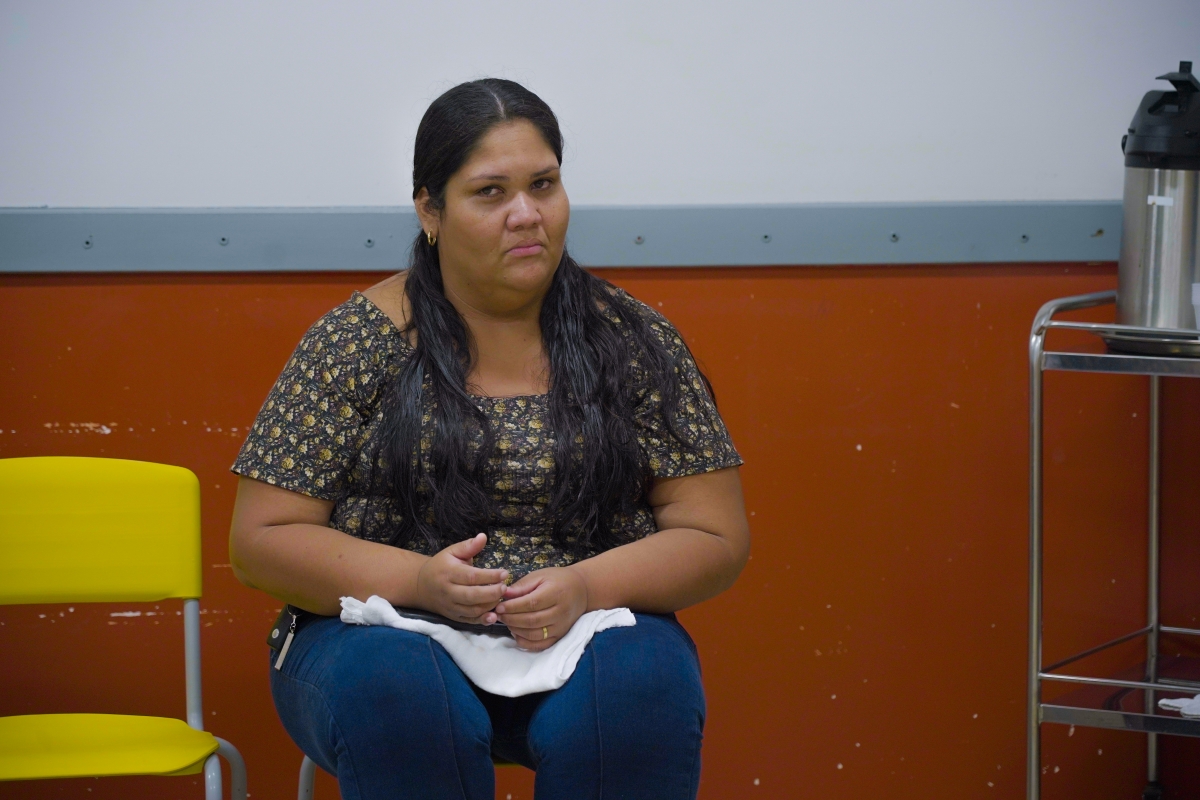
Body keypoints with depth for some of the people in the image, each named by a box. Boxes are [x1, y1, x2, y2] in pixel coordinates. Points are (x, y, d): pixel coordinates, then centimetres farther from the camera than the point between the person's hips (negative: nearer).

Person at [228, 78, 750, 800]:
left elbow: (716, 541, 3)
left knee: (641, 690, -33)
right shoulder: (357, 343, 0)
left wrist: (589, 586, -18)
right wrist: (416, 579, -18)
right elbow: (262, 539, 0)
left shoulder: (635, 343, 4)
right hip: (384, 632, 0)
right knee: (399, 696, -35)